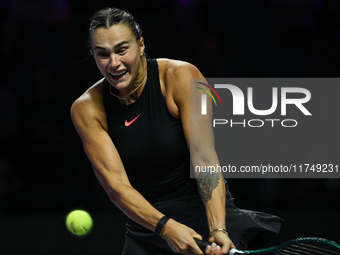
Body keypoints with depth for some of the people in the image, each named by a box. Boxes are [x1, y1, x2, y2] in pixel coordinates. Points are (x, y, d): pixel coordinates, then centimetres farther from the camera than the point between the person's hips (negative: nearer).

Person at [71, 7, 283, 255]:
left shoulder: (181, 77, -12)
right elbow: (116, 184, -15)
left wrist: (217, 229, -34)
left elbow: (204, 156, -22)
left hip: (207, 216, -2)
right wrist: (166, 227, -31)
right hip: (146, 235, 2)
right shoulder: (87, 109, -7)